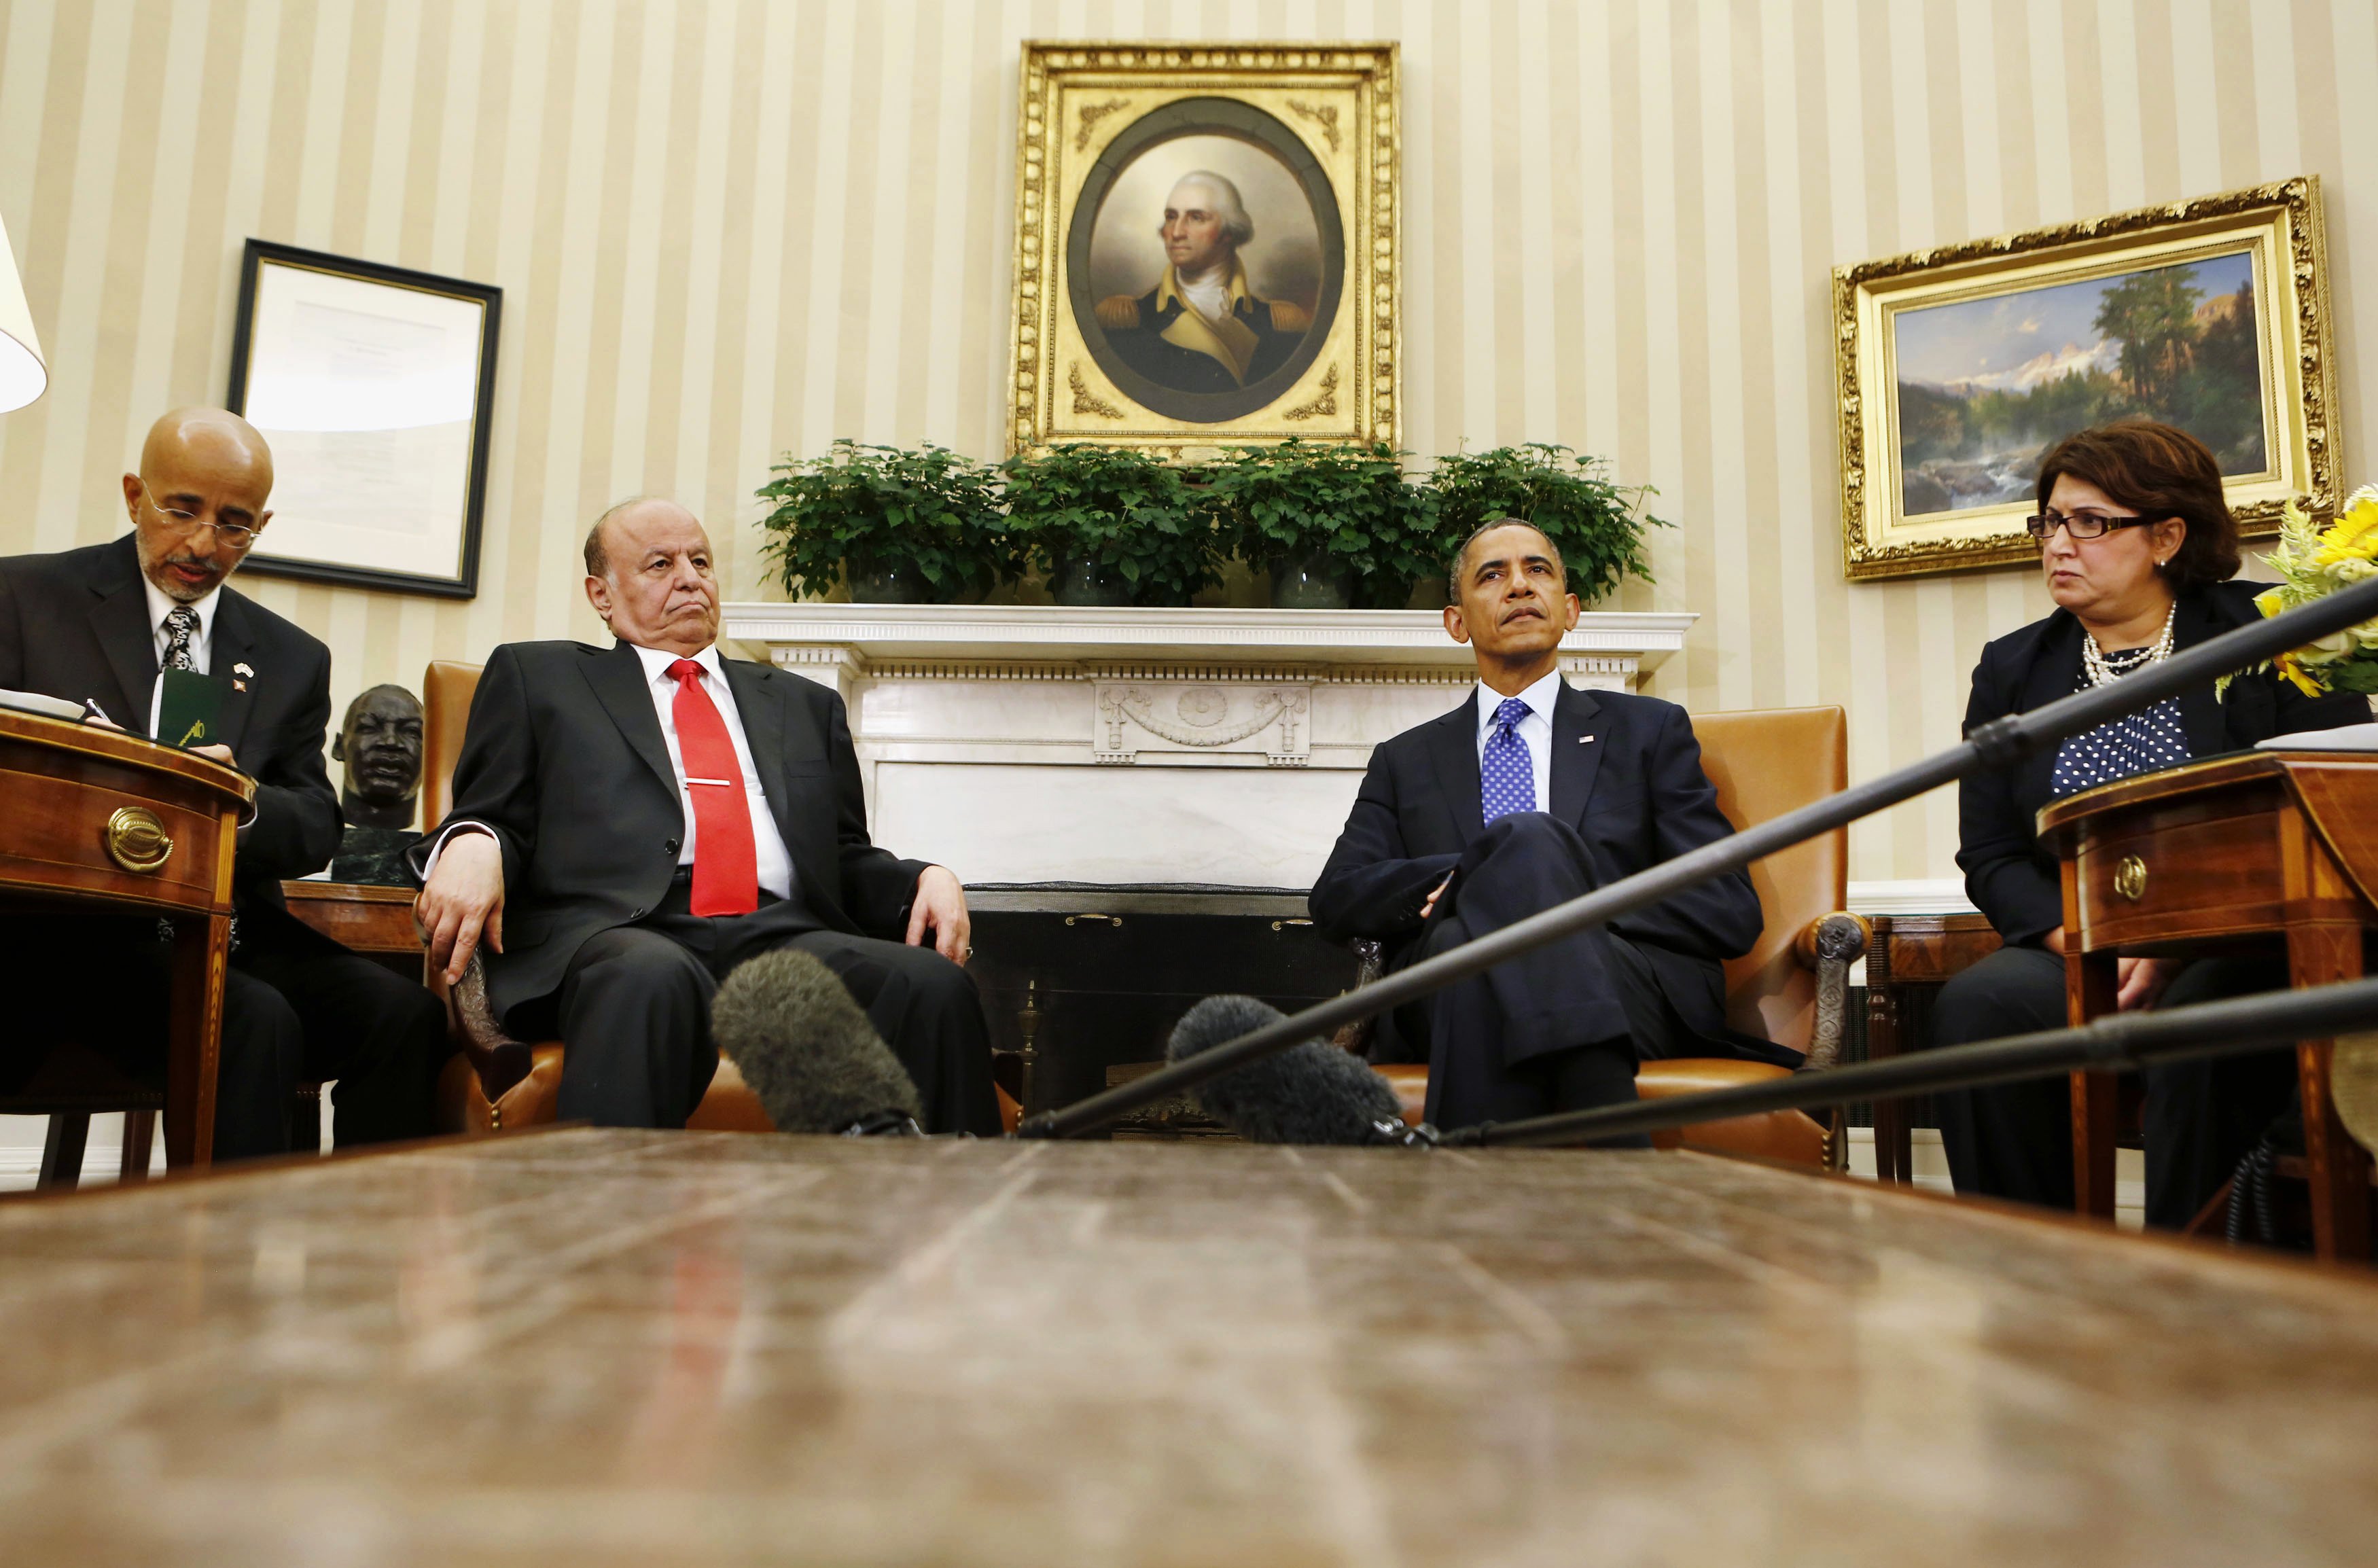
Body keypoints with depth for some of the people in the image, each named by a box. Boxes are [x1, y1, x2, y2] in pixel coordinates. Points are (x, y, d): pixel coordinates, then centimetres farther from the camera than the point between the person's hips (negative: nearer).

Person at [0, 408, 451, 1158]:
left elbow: (316, 827, 9)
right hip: (83, 930, -3)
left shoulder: (293, 660, 18)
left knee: (404, 1011, -24)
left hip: (239, 934, 4)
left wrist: (243, 801, -15)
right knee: (256, 1019, -32)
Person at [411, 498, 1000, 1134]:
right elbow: (491, 816, 14)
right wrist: (472, 843, -11)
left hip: (782, 935, 3)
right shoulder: (536, 675, 24)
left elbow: (848, 860, 26)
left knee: (935, 987, -29)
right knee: (651, 980, -40)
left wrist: (926, 879, 4)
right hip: (616, 930, -2)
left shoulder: (804, 703, 30)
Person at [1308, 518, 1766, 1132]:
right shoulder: (1404, 761, 25)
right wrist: (1475, 875, -11)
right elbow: (1334, 899, 9)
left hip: (1637, 996, 0)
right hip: (1445, 1001, 1)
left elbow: (1730, 911, 8)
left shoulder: (1649, 730, 20)